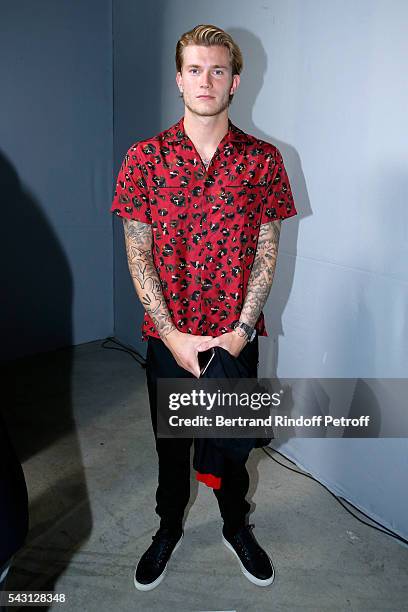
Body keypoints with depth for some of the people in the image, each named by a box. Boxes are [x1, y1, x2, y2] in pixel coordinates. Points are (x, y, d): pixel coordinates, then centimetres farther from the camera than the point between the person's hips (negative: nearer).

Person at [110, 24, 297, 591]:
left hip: (236, 336, 1)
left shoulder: (264, 159, -3)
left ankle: (237, 526, 45)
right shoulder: (144, 158, -4)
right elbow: (138, 255, -6)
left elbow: (267, 252, -2)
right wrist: (174, 336, -13)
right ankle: (169, 529, 44)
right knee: (171, 440, 18)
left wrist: (241, 331, -11)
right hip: (168, 336, 0)